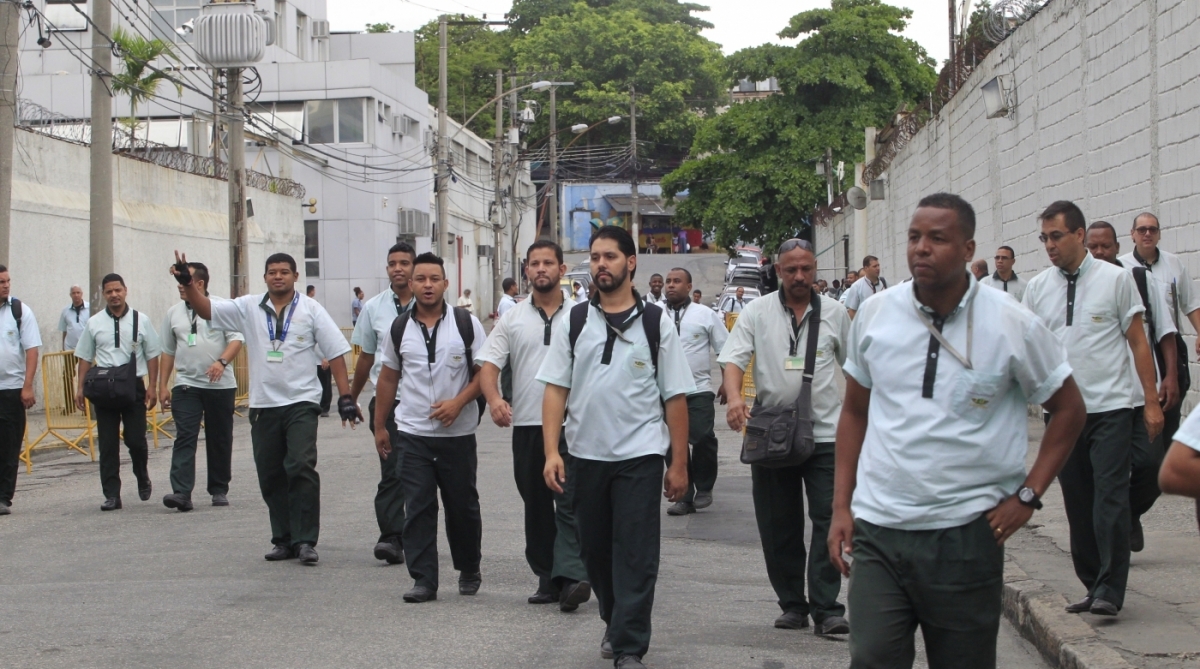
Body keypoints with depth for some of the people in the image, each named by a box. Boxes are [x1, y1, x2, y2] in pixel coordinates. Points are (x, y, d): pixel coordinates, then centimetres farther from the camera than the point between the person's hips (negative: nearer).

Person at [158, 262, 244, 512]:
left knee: (220, 439, 7)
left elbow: (236, 339, -7)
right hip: (186, 385, 2)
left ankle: (219, 490, 18)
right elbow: (168, 352, 14)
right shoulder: (173, 313, 10)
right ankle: (181, 492, -17)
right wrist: (163, 386, 9)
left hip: (220, 385, -2)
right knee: (184, 438, -10)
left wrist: (222, 362, -24)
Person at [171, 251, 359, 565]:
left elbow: (336, 352, -2)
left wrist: (345, 397, -7)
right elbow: (207, 309, 4)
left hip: (301, 403, -4)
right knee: (270, 476, 8)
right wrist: (187, 284, -13)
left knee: (301, 468, -15)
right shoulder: (249, 308, 7)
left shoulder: (311, 309, 0)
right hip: (263, 406, 4)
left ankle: (305, 540, -9)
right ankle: (284, 540, 18)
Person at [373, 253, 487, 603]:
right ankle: (423, 581, 3)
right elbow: (388, 378, 14)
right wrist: (379, 425, 14)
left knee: (462, 506, 8)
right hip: (414, 434, 2)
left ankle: (469, 571, 26)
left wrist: (459, 402, -15)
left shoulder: (466, 323, -1)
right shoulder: (399, 328, 6)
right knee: (418, 508, -1)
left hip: (458, 433, -1)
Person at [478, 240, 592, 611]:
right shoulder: (512, 320, 8)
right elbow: (488, 364, 2)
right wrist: (494, 399, -18)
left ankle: (571, 576, -18)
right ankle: (547, 578, 18)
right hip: (526, 425, 4)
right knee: (536, 506, 9)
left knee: (570, 501, -13)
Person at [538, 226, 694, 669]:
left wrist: (679, 464, -3)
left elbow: (675, 397, 0)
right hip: (585, 454, 3)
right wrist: (551, 452, -8)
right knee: (595, 549, 14)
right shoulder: (573, 322, 5)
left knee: (636, 555, -3)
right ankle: (615, 622, 36)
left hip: (639, 455, -3)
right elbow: (555, 389, 2)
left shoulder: (656, 324, 0)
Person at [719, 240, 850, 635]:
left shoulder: (834, 313, 7)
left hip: (825, 432, 0)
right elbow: (733, 359, -7)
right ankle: (792, 605, 18)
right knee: (778, 526, 7)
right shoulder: (757, 312, 3)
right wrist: (734, 397, -26)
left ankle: (826, 608, -4)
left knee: (828, 520, -6)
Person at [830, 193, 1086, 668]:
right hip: (878, 530, 1)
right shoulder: (874, 314, 3)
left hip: (965, 534, -1)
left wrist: (1028, 495, -3)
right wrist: (841, 507, 7)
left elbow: (1068, 410, 6)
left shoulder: (1013, 325, -5)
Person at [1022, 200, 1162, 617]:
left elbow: (1137, 341, 1)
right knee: (1077, 503, 9)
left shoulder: (1115, 279, -1)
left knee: (1110, 497, -10)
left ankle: (1110, 590, -6)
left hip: (1110, 407, -4)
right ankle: (1092, 585, 19)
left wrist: (1152, 402, -2)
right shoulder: (1037, 288, 7)